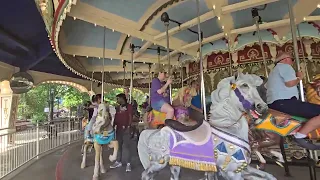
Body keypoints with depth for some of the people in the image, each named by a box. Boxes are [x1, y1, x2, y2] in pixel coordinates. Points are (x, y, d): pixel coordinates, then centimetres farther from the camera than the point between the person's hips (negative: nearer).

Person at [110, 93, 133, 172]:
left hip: (126, 129, -7)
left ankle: (128, 163, 7)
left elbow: (130, 117, -9)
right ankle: (118, 161, 26)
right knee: (119, 145, 14)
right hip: (118, 129, 7)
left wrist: (128, 126, -15)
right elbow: (115, 118, 15)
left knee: (127, 146, -1)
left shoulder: (129, 106, -5)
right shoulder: (117, 107, 14)